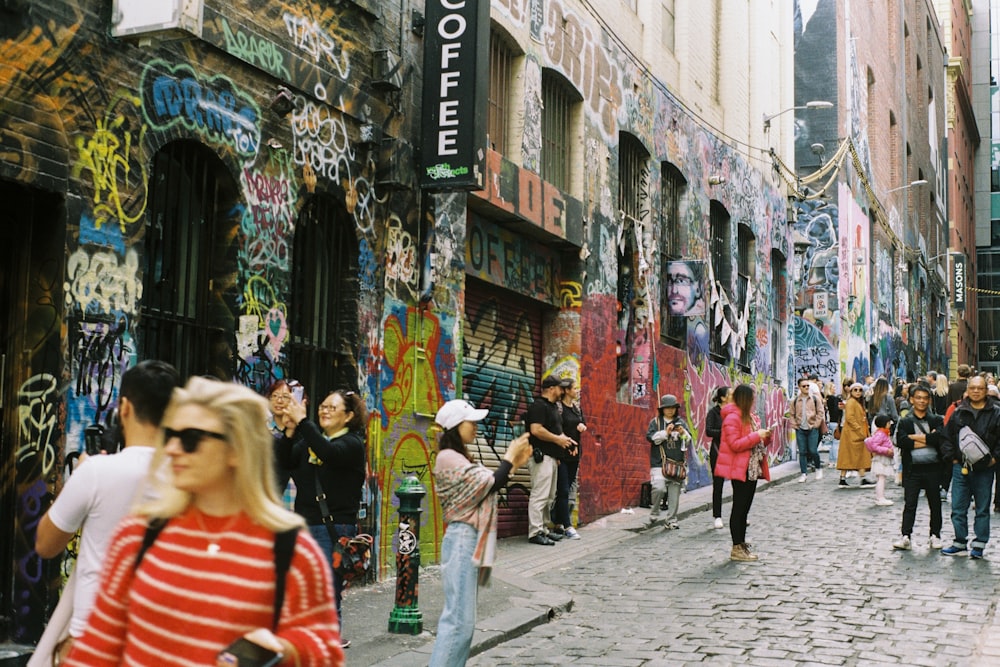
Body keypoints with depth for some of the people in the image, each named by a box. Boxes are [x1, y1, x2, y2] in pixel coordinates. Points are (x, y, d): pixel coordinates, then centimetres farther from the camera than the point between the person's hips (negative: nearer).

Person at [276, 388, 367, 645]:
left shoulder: (352, 443, -5)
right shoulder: (311, 438, 13)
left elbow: (328, 453, -26)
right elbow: (286, 462, 2)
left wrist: (302, 421, -28)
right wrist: (290, 431, -13)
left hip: (335, 526, -6)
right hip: (305, 522, 6)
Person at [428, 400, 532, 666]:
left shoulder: (459, 458, 16)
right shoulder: (449, 458, -14)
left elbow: (485, 487, 15)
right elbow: (487, 486, -18)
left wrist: (514, 464, 8)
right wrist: (509, 458, -7)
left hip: (470, 540, 10)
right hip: (463, 540, -10)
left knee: (460, 616, 11)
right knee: (459, 618, -11)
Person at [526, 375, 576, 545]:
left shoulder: (553, 407, 20)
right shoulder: (539, 405, -12)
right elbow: (536, 430, -22)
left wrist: (565, 438, 11)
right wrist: (558, 439, -14)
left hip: (552, 457, 11)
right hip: (541, 456, -11)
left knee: (549, 496, 13)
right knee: (540, 495, -11)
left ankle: (543, 530, 20)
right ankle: (535, 533, -9)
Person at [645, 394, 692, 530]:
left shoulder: (680, 422, 13)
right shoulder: (655, 422, 7)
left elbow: (689, 440, 11)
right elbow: (650, 437, -5)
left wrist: (683, 433, -9)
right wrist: (665, 432, -14)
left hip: (677, 462, 3)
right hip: (659, 462, -3)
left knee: (674, 492, 3)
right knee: (659, 488, -19)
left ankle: (671, 520, 14)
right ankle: (654, 515, 3)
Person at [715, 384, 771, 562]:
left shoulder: (749, 416, 15)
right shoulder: (732, 418, -15)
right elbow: (735, 444, -22)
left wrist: (765, 437, 3)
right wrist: (756, 436, -21)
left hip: (752, 469, 9)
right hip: (740, 470, -9)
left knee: (745, 507, 13)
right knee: (739, 507, -4)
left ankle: (742, 544, 20)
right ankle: (736, 548, 0)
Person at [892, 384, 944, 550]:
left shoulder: (936, 420, 7)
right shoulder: (905, 422, 6)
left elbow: (940, 438, -12)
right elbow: (901, 441, -12)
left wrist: (916, 437, -11)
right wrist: (928, 440, -11)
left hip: (933, 468, 1)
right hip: (912, 469, -1)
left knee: (935, 504, 9)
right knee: (909, 504, -1)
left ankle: (935, 535, 20)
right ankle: (905, 536, -1)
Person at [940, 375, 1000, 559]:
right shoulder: (958, 412, 6)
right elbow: (948, 437, 11)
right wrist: (951, 456, 3)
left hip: (984, 469, -2)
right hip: (960, 467, 2)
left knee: (982, 509, 7)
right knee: (958, 507, 5)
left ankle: (979, 545, 16)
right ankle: (960, 542, 16)